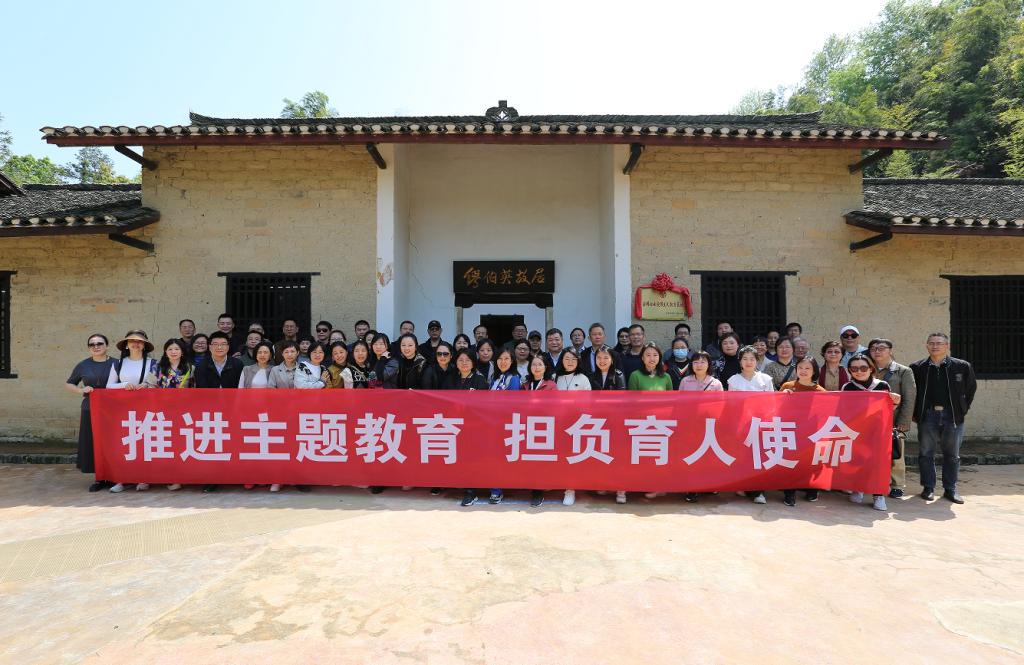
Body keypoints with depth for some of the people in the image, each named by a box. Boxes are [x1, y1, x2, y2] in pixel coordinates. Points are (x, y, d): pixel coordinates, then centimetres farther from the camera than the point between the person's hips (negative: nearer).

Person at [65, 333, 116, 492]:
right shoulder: (83, 366, 8)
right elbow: (68, 385, 17)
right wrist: (82, 390, -2)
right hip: (90, 410, 2)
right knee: (92, 444, 1)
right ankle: (99, 478, 12)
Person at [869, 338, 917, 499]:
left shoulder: (903, 371, 3)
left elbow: (909, 399, -3)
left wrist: (903, 423, -10)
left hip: (894, 422, -2)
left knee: (895, 456, 5)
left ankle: (897, 486, 18)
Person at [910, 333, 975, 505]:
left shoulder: (962, 366, 1)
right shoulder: (916, 368, 1)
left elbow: (971, 388, 12)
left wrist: (963, 409, 6)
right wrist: (915, 413, 4)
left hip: (953, 416, 0)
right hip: (927, 415, 0)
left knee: (952, 454, 9)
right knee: (926, 453, 4)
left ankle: (950, 489, 20)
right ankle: (928, 488, 15)